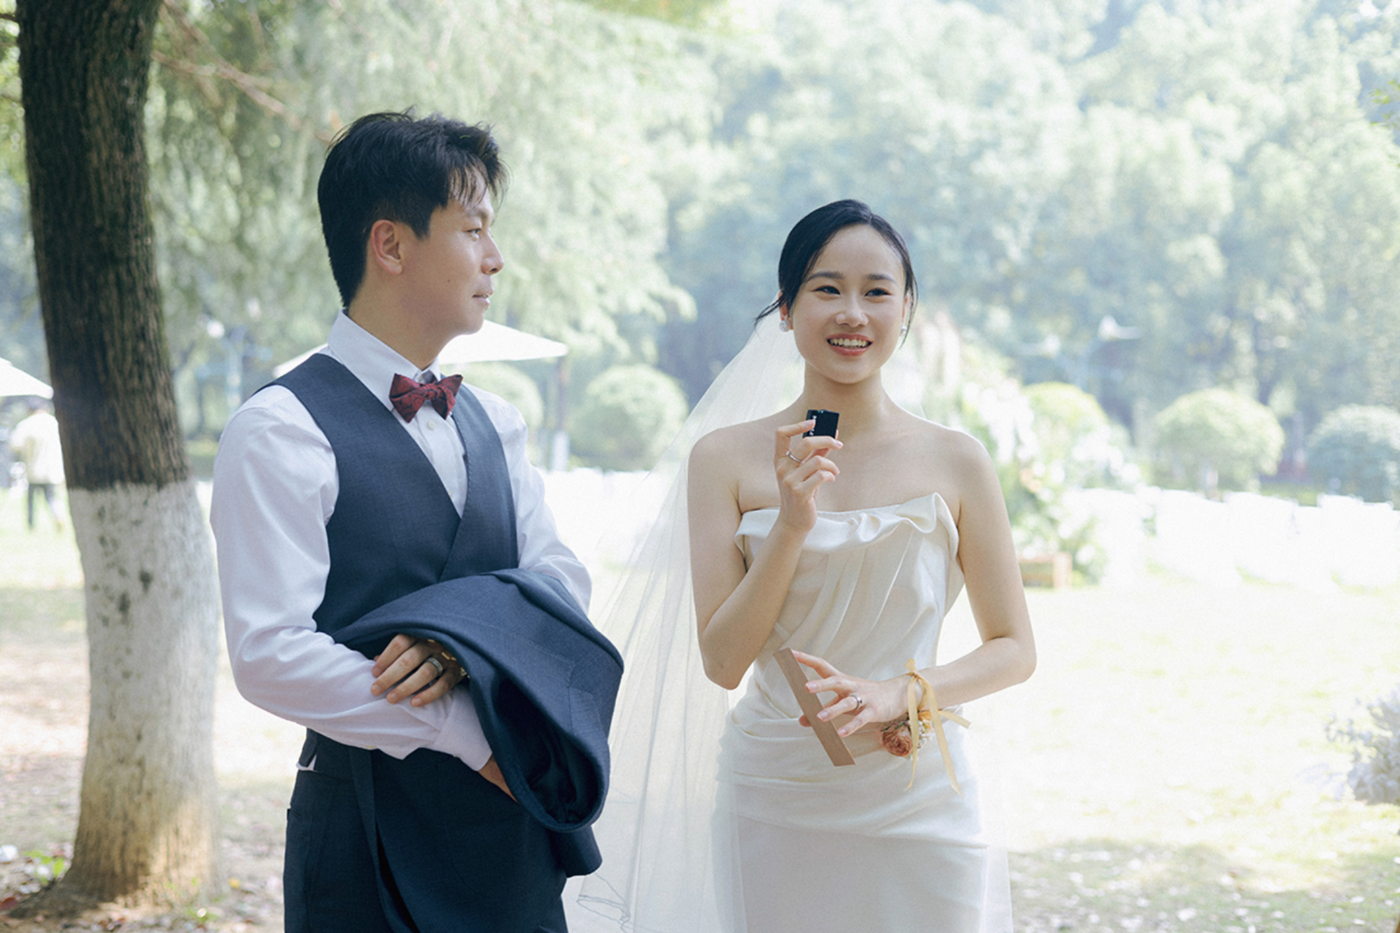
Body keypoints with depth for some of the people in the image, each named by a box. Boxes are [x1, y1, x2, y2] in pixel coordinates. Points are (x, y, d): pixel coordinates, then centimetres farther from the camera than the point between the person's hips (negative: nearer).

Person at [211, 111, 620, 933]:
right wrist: (467, 731, -17)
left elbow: (560, 579, 4)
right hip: (371, 846, -6)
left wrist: (461, 640, -17)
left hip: (513, 836, 6)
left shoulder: (493, 423, 13)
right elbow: (271, 656, -19)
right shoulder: (281, 432, -11)